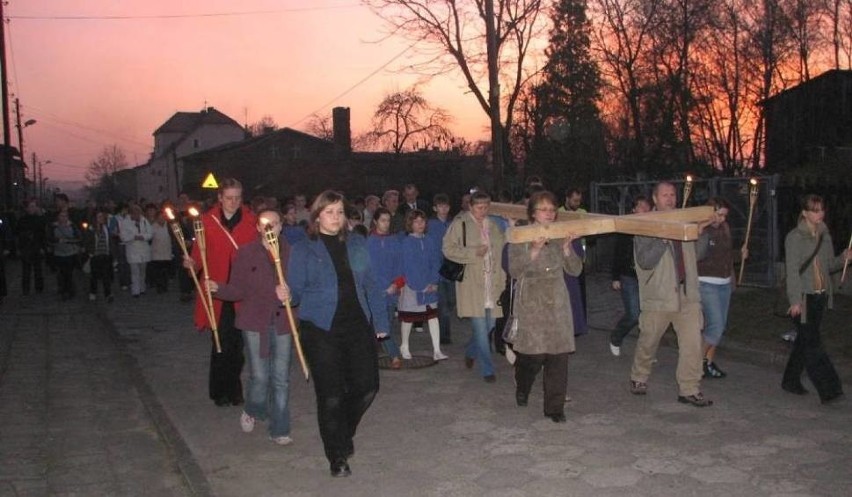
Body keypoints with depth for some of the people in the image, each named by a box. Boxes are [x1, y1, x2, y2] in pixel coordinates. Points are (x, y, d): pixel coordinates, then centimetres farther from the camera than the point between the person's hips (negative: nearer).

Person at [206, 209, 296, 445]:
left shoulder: (290, 253, 2)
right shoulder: (246, 253, 1)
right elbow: (237, 290, 0)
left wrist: (290, 293, -17)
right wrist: (217, 288, -17)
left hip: (282, 323, 1)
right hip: (255, 322, -1)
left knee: (281, 378, 4)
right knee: (260, 376, -1)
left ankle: (279, 430, 17)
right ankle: (252, 412, 31)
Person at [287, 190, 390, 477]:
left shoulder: (358, 245, 10)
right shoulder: (303, 251, 1)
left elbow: (371, 285, 10)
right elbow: (295, 292, 1)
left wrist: (380, 321, 6)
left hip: (358, 327, 3)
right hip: (321, 330, -3)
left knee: (367, 386, 3)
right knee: (331, 395, 0)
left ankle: (344, 433, 33)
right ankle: (337, 456, 18)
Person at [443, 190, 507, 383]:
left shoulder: (493, 225, 15)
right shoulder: (460, 224, -2)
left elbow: (502, 249, 27)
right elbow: (448, 248, -7)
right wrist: (473, 253, -14)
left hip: (492, 282, 5)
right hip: (472, 282, -5)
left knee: (490, 324, 8)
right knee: (480, 327, -6)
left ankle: (471, 352, 36)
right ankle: (487, 370, 3)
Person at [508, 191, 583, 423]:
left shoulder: (560, 237, 9)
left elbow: (575, 270, 5)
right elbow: (514, 271, -11)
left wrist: (566, 248, -10)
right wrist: (534, 250, -21)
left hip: (557, 303, 3)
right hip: (531, 304, -3)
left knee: (559, 355, -1)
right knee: (533, 354, -5)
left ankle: (555, 407, 10)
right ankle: (522, 388, 28)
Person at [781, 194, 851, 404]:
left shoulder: (824, 235, 10)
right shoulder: (795, 237, -10)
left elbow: (829, 265, 17)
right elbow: (792, 270, -13)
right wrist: (795, 300, -18)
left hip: (821, 296, 7)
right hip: (803, 297, -7)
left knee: (805, 340, 13)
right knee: (812, 342, -8)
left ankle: (791, 381, 25)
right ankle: (828, 389, -8)